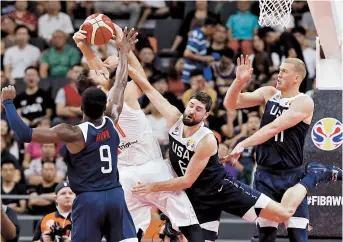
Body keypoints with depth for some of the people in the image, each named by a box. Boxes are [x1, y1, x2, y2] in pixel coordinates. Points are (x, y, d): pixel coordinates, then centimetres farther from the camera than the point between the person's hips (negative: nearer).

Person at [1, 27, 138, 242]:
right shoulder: (111, 123, 2)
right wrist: (124, 53, 29)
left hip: (88, 200, -4)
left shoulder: (73, 134, -12)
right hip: (115, 196, 4)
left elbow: (24, 134, -17)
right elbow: (121, 85, 17)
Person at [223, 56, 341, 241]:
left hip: (292, 177, -4)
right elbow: (231, 103, 2)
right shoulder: (268, 93, 6)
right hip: (265, 175, 4)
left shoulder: (304, 103, -11)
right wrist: (240, 80, -15)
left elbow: (274, 128, -21)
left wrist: (243, 144, -26)